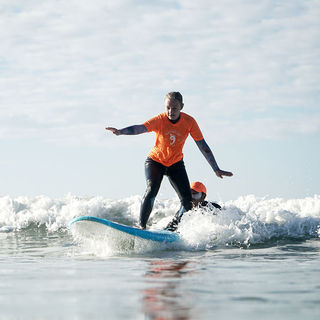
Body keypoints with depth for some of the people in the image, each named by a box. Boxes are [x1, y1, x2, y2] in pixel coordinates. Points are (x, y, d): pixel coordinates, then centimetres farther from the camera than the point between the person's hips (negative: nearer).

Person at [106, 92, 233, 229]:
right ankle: (142, 226, -23)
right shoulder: (159, 120, -23)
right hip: (155, 161, -3)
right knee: (151, 190, -26)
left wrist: (216, 169, -10)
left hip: (176, 164, 3)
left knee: (187, 200, -7)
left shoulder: (189, 122, -17)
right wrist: (120, 132, -61)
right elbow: (140, 128, -41)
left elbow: (203, 146, -10)